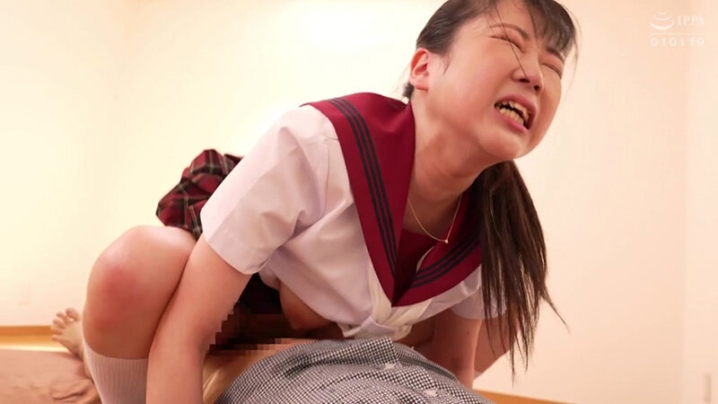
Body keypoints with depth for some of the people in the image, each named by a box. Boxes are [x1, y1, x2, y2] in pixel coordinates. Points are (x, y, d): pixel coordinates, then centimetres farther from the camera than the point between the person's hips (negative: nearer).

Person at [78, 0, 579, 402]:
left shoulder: (492, 224, -21)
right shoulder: (315, 146, -37)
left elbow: (455, 363, -5)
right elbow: (185, 333, -35)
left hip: (337, 342, 5)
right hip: (228, 312, -4)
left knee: (511, 308, -5)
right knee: (133, 267, -37)